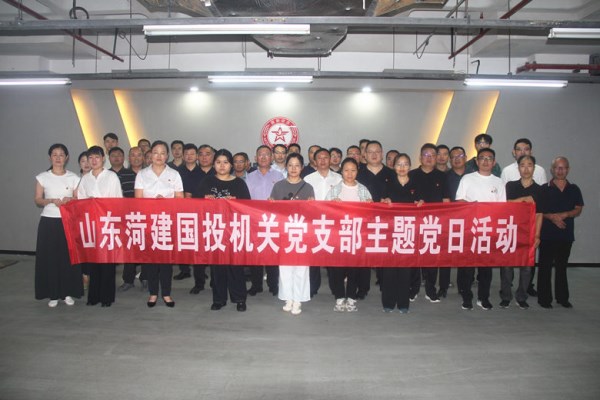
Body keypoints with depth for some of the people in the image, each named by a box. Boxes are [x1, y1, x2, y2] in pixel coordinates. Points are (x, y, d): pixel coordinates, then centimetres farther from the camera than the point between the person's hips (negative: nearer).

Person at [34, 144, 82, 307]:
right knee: (50, 257, 0)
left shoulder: (73, 178, 5)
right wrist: (52, 201, -16)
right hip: (48, 221, 0)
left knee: (68, 256, -1)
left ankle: (67, 292, 11)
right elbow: (37, 200, 2)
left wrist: (70, 200, -15)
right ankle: (53, 294, 10)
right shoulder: (42, 177, 4)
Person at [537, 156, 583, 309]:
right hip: (547, 234, -3)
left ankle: (562, 298, 23)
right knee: (545, 266, 1)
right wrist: (552, 217, -18)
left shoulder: (574, 189, 7)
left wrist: (564, 215, -15)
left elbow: (578, 210, 2)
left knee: (562, 266, 13)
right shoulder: (544, 189, -1)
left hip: (566, 234, 3)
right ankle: (544, 298, 9)